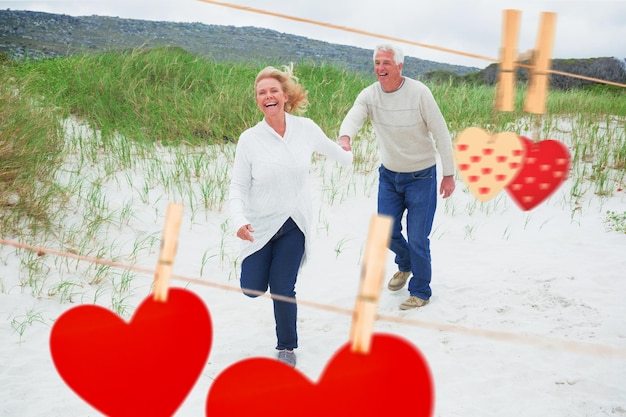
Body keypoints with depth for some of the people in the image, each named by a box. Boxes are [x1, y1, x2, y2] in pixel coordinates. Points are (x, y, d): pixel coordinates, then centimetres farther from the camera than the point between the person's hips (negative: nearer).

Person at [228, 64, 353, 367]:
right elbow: (238, 186, -9)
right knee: (253, 288, 3)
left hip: (294, 224, 0)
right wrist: (239, 221, -26)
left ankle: (287, 346, 23)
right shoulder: (249, 139, -12)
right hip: (260, 226, 0)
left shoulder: (306, 128, -8)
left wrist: (348, 157, 35)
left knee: (283, 290, -2)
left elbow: (329, 148, 15)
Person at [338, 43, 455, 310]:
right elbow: (353, 117, -29)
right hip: (388, 175, 4)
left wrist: (449, 175, -12)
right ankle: (405, 264, 45)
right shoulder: (369, 95, -9)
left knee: (417, 238, -1)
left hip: (421, 176, -4)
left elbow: (441, 133, -13)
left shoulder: (419, 93, -18)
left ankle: (420, 292, 20)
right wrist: (345, 137, -53)